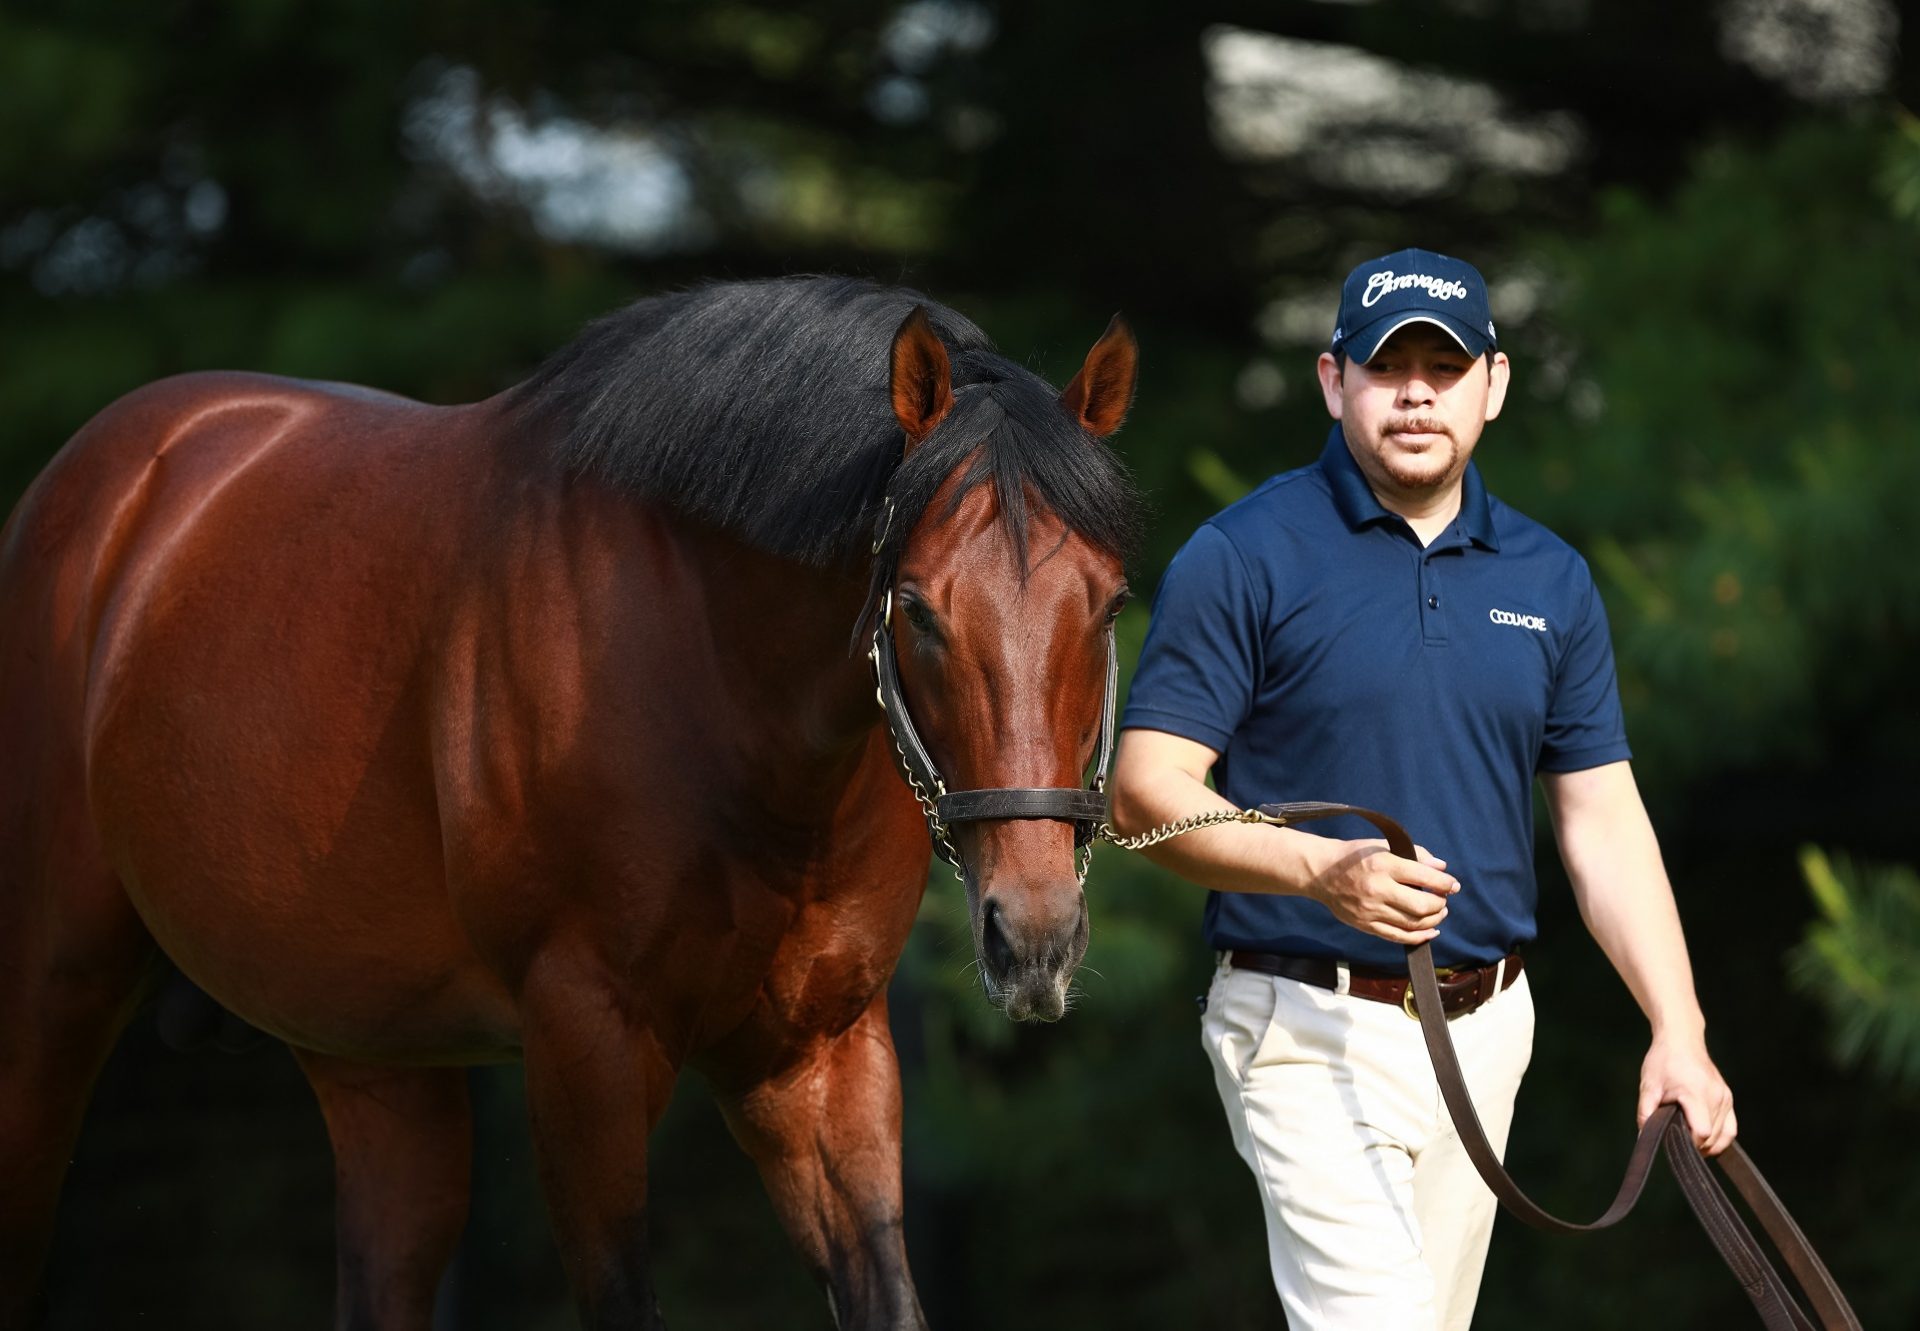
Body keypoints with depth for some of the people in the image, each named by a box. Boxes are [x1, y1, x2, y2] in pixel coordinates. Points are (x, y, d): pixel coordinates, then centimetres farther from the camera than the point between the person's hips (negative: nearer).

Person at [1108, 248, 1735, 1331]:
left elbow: (1603, 820, 11)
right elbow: (1146, 791, -9)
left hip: (1485, 1029, 5)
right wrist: (1324, 869, -25)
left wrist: (1679, 1033, 1)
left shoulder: (1549, 580, 11)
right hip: (1312, 1033, -5)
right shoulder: (1246, 558, -5)